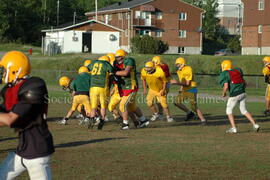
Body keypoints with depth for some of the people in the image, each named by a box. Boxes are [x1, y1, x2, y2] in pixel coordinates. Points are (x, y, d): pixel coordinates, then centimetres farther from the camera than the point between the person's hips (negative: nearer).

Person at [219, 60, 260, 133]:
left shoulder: (225, 74, -7)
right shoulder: (237, 71, 13)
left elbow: (226, 86, -17)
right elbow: (244, 83, 16)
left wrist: (223, 93, -1)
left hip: (234, 95, -6)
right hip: (243, 93, 6)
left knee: (229, 110, 11)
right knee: (244, 110, 18)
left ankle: (233, 128, 4)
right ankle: (255, 125, 9)